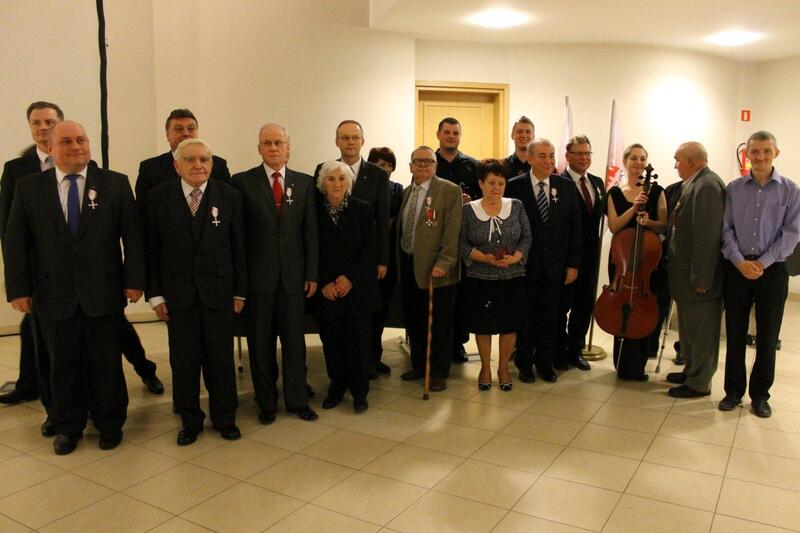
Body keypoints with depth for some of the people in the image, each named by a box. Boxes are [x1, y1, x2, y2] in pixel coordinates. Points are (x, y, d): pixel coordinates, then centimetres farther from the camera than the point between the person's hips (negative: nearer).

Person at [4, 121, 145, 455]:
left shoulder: (116, 184, 0)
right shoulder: (28, 188, 3)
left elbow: (132, 235, -2)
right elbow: (15, 242, 4)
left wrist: (134, 280, -6)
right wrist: (19, 289, -1)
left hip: (103, 292, -1)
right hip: (54, 295, 1)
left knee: (106, 362, 10)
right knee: (63, 364, 13)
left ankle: (110, 424, 28)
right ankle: (67, 427, 31)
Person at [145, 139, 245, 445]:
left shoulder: (229, 196, 0)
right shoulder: (158, 198, -1)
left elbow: (238, 247, 2)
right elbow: (151, 249, 1)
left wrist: (239, 291, 1)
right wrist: (155, 294, -2)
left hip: (219, 291, 0)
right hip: (177, 293, 0)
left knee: (221, 359, 8)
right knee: (184, 361, 8)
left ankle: (225, 419, 25)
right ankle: (190, 421, 25)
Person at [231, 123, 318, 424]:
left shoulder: (304, 183, 7)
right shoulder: (242, 182, -1)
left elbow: (310, 231, 6)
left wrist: (312, 274, 2)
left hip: (293, 275, 2)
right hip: (257, 275, -1)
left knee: (294, 340, 9)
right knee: (260, 343, 8)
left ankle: (297, 400, 23)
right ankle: (266, 402, 24)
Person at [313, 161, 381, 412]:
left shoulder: (363, 209, 1)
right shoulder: (315, 210, 2)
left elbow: (371, 247, -2)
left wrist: (350, 278, -10)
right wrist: (324, 283, -7)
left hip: (357, 286, 0)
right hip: (326, 290, 1)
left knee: (358, 339, 1)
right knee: (331, 339, 4)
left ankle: (359, 391, 15)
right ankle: (336, 386, 22)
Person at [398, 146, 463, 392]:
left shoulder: (450, 191, -8)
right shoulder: (406, 192, 13)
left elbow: (453, 231, -13)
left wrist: (443, 263, -19)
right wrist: (399, 261, 10)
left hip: (435, 268, -6)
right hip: (408, 265, 6)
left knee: (439, 323, 5)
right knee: (413, 320, 15)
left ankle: (439, 372, 19)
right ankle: (418, 365, 32)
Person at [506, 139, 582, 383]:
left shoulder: (566, 186, 2)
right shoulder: (514, 187, -6)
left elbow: (575, 228, 4)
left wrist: (573, 263, 0)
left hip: (556, 266, 3)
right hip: (524, 265, -2)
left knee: (551, 317, 12)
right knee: (525, 317, 10)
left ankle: (545, 363, 28)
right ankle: (524, 363, 26)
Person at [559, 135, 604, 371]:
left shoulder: (597, 183, 11)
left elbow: (603, 213, 15)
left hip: (590, 255, 7)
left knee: (585, 305, 14)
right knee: (562, 305, 8)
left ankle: (575, 350, 29)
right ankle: (559, 351, 25)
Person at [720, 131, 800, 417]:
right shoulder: (734, 188, 4)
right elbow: (726, 228, 1)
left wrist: (762, 263, -12)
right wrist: (740, 261, -11)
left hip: (772, 269, -1)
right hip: (736, 268, 1)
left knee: (767, 336, 6)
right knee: (735, 332, 6)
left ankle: (760, 394, 20)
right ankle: (733, 390, 18)